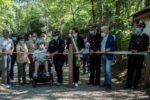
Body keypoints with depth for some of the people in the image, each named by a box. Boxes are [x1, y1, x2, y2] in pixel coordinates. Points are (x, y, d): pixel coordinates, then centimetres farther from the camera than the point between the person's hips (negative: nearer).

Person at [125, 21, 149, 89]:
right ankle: (128, 85, 10)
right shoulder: (133, 35, 17)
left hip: (139, 56, -4)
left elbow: (145, 48, -7)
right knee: (130, 71, 5)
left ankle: (135, 85, 12)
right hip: (131, 56, 5)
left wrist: (137, 50, -19)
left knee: (138, 71, 3)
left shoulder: (145, 36, -1)